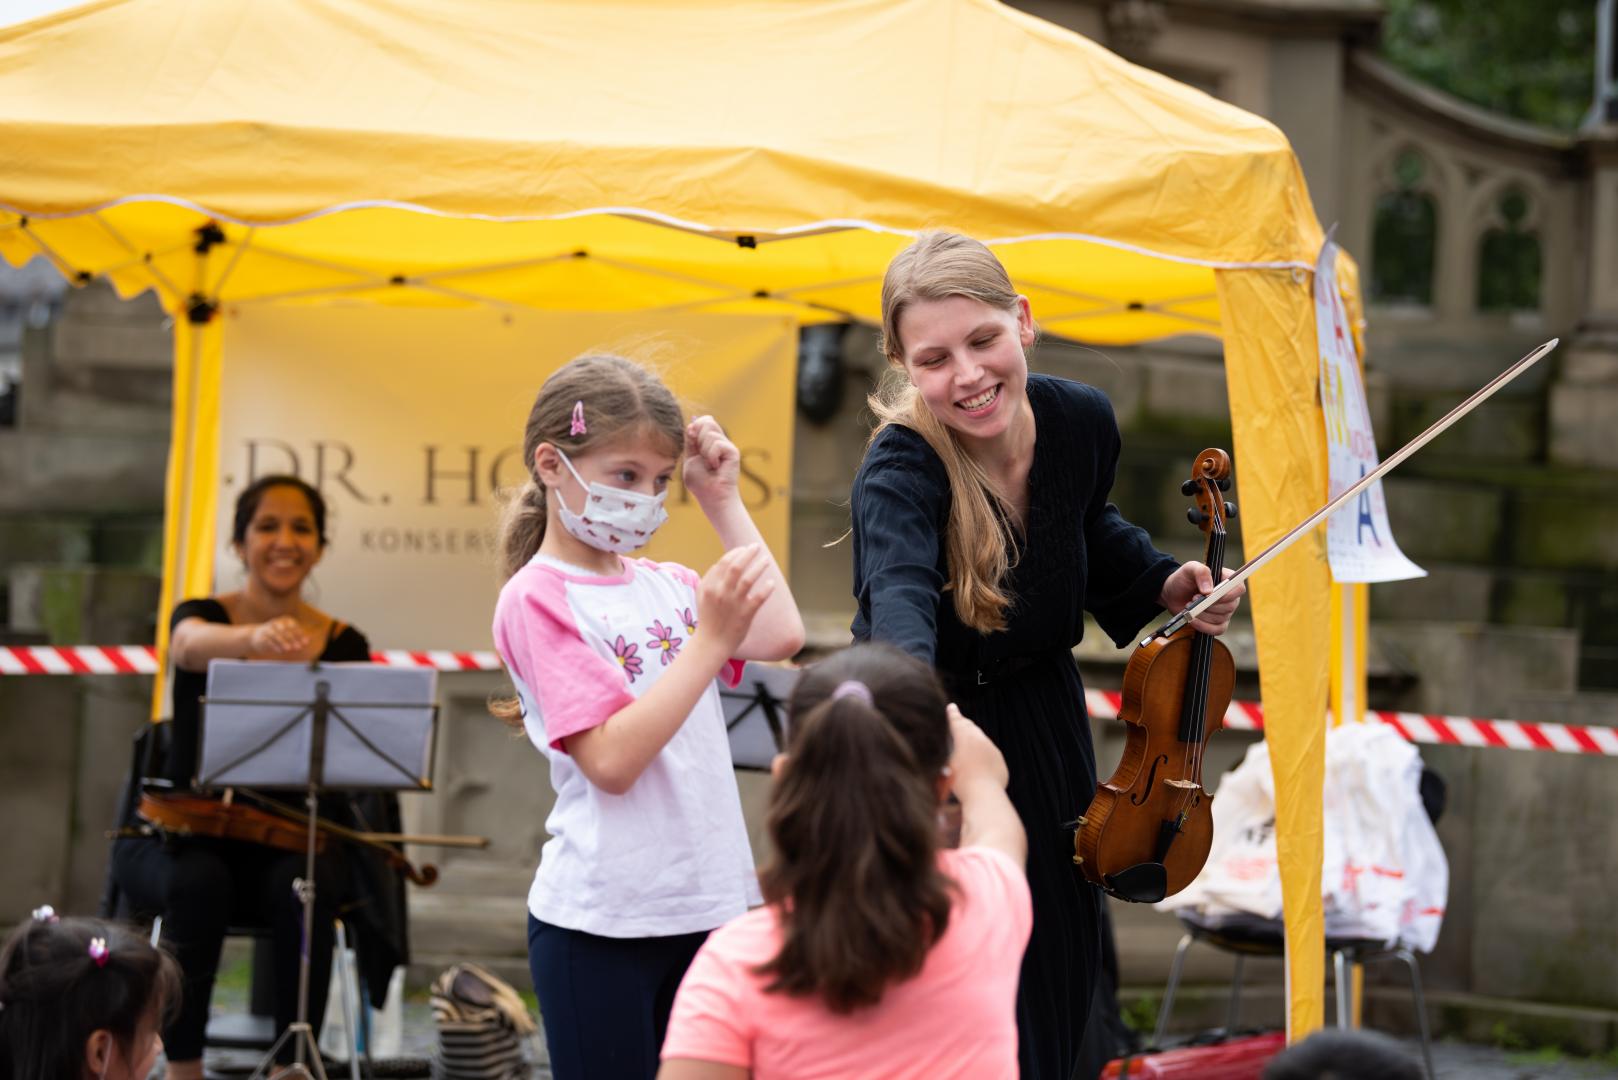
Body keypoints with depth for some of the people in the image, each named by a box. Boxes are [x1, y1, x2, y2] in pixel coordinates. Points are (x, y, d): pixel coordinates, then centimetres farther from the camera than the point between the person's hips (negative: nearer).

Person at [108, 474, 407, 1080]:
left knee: (304, 886, -33)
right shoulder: (202, 616, -3)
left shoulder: (344, 646, 4)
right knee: (198, 882, -35)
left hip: (288, 840, 1)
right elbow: (193, 644, -30)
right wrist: (257, 638, -52)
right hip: (183, 831, -1)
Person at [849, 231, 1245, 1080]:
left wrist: (1163, 583, -4)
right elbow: (899, 588, -53)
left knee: (1060, 975, 17)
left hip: (1045, 731, 6)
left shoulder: (1081, 423, -13)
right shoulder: (899, 469, -31)